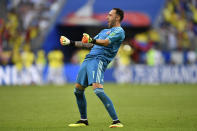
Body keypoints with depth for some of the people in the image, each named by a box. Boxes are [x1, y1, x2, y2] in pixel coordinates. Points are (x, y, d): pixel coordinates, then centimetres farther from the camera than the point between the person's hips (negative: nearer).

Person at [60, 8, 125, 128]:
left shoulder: (119, 31, 0)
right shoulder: (104, 31, 28)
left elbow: (106, 42, -18)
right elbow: (89, 44, 35)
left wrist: (92, 40, -35)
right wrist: (70, 42, 34)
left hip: (99, 60, -9)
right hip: (89, 59, 9)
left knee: (98, 89, -25)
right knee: (78, 90, 11)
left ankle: (116, 121, -24)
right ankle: (84, 120, 24)